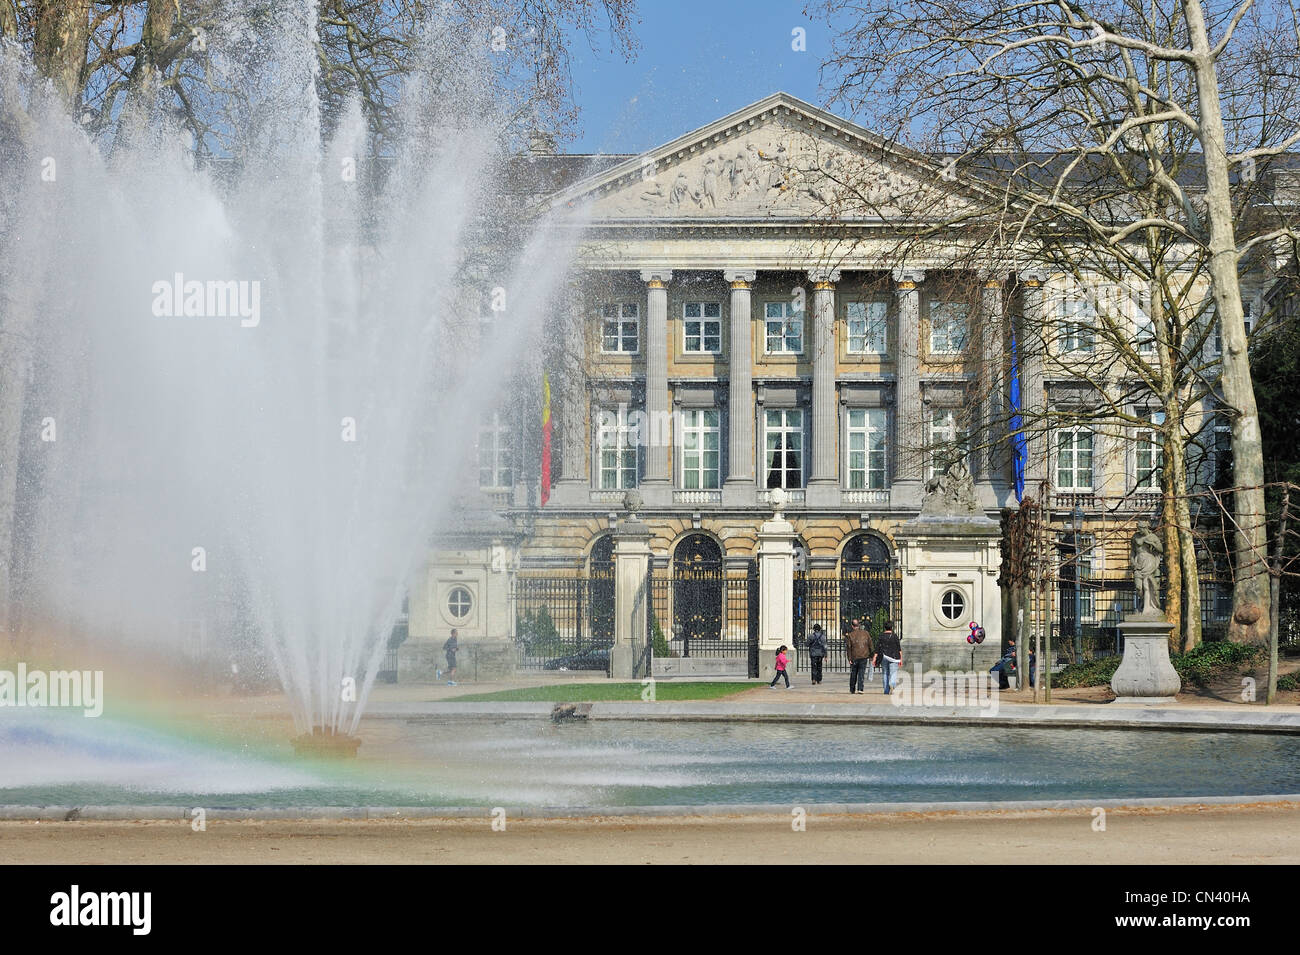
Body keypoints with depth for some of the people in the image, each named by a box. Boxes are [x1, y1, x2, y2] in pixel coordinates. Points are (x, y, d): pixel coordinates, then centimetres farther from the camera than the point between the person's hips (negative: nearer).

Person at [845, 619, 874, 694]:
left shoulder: (850, 635, -3)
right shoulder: (866, 633, 3)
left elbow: (849, 648, -6)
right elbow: (870, 645, 5)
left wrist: (849, 659, -4)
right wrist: (870, 657, 12)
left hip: (854, 657, -1)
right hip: (864, 657, 1)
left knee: (853, 674, 13)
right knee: (861, 673, 0)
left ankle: (852, 689, 21)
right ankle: (860, 689, -15)